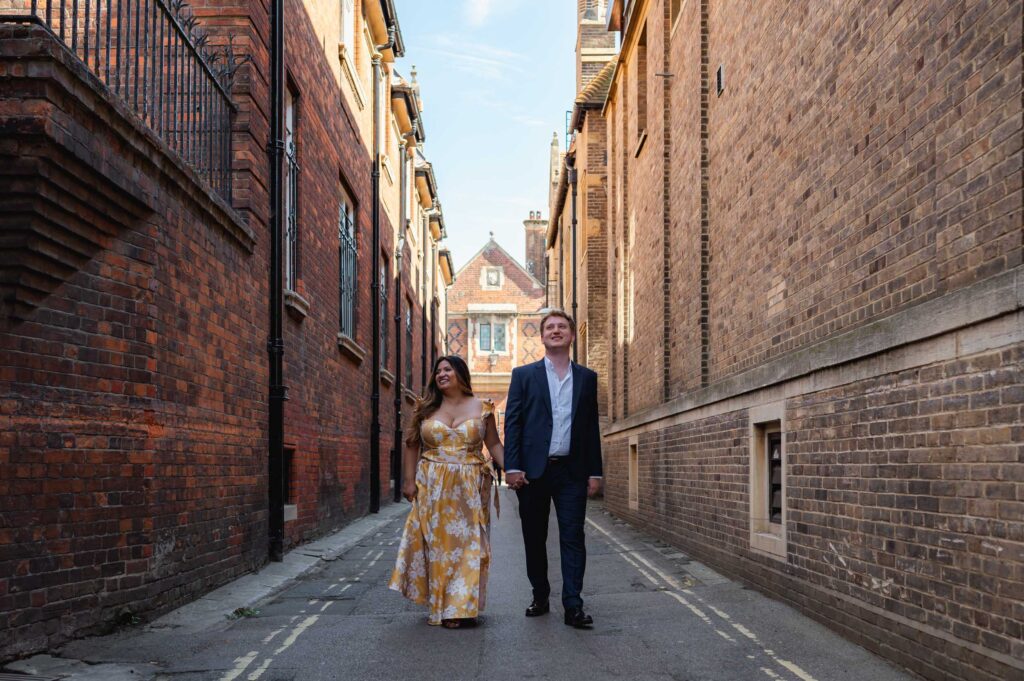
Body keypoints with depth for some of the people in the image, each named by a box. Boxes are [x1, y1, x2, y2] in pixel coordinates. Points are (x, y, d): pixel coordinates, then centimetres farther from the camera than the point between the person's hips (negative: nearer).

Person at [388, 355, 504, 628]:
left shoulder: (481, 408, 4)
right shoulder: (426, 409, 7)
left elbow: (494, 444, 3)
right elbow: (412, 446, 7)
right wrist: (409, 480, -1)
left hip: (469, 489, -1)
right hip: (432, 488, 1)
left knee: (467, 543, -1)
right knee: (436, 544, 3)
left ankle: (464, 607, 7)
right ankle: (440, 606, 15)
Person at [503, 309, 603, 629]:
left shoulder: (587, 378, 11)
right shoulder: (524, 375, 6)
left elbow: (592, 428, 11)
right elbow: (512, 423, 1)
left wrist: (595, 471, 5)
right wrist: (512, 467, -8)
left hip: (572, 471, 0)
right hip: (533, 470, 0)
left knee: (573, 538, -3)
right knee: (534, 539, 9)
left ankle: (573, 606, -2)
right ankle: (540, 597, 23)